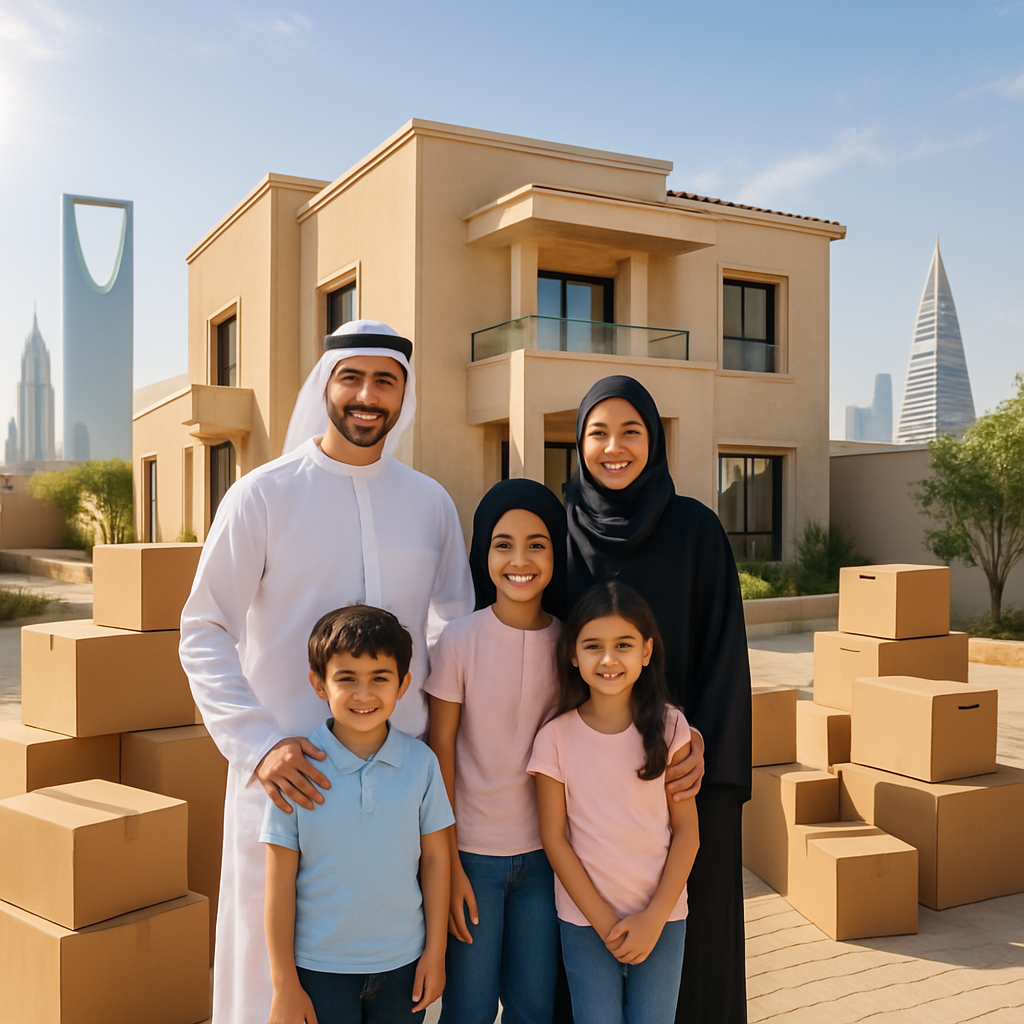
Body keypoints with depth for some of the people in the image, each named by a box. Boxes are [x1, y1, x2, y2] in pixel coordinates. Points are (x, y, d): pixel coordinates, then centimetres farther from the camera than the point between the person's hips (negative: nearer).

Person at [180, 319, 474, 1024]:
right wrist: (258, 743, -17)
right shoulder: (263, 495, -4)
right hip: (286, 769, -2)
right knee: (270, 963, 8)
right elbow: (205, 632, -5)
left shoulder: (431, 502, 6)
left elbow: (460, 621, 15)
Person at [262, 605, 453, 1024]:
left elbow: (435, 856, 2)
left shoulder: (421, 762, -8)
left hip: (403, 963, 2)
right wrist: (284, 985, -5)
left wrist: (435, 951, 5)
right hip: (320, 968, -2)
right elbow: (280, 882, -8)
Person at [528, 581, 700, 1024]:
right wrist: (604, 922, -8)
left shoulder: (669, 727, -7)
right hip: (585, 921, 0)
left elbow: (686, 829, -3)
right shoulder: (555, 738, -9)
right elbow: (554, 838, -5)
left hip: (662, 918, 1)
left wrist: (654, 918, -8)